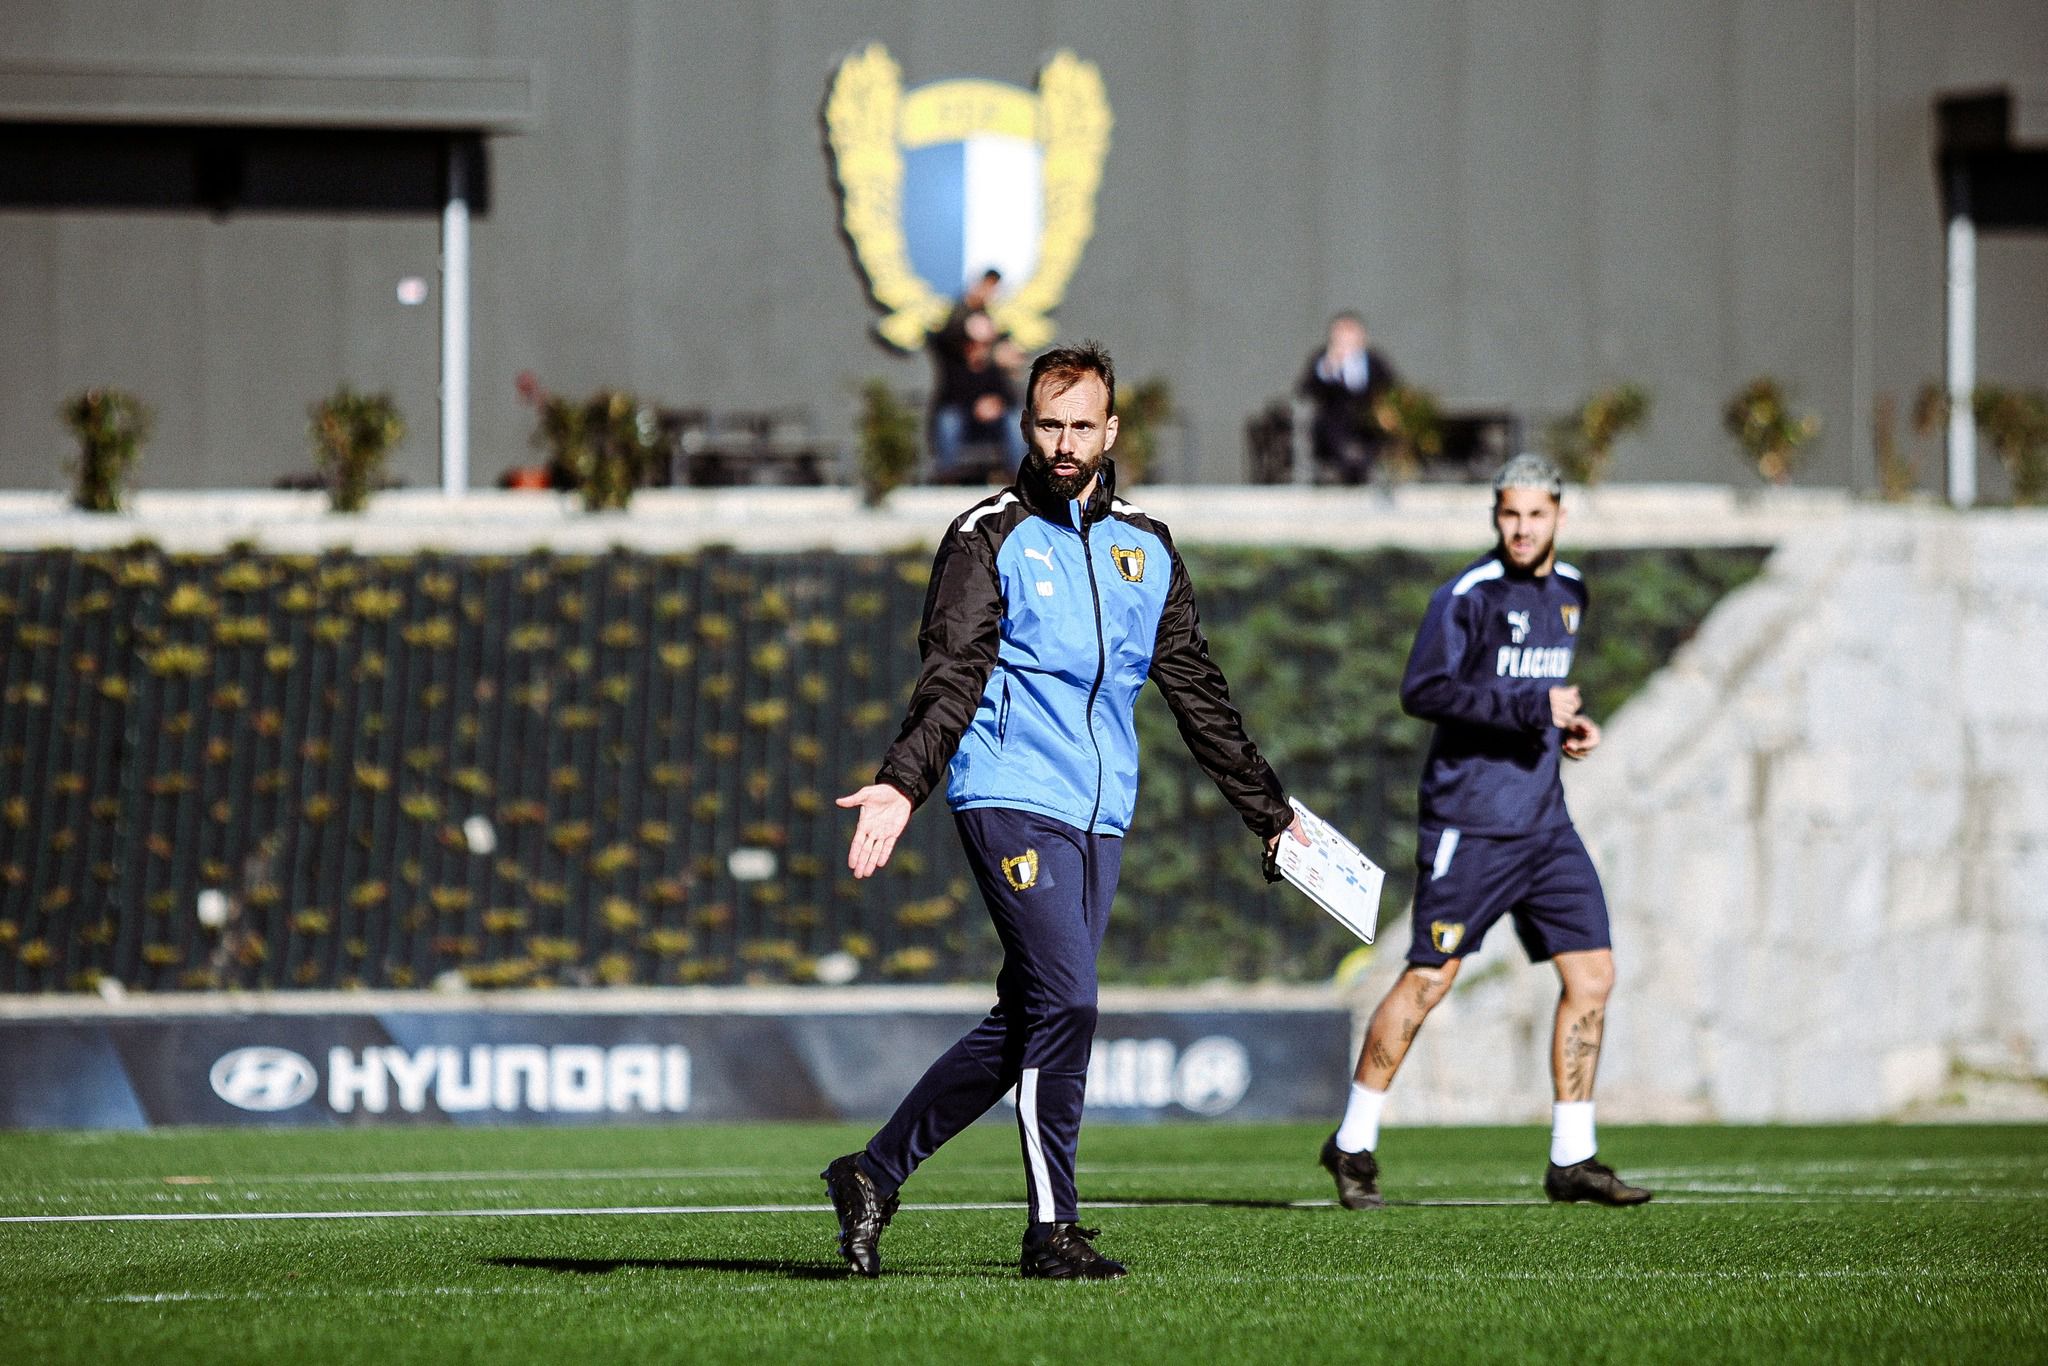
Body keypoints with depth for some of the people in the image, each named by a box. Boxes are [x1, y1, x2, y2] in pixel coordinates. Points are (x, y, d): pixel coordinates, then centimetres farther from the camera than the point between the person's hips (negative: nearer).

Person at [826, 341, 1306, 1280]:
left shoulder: (1146, 550, 16)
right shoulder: (990, 536, 0)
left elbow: (1198, 693, 22)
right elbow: (952, 675, -10)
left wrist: (1270, 811, 22)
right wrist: (904, 783, -25)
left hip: (1100, 815, 6)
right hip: (1011, 799, -6)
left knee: (1025, 1024, 3)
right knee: (1065, 1001, -16)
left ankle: (876, 1174, 15)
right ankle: (1051, 1229, -8)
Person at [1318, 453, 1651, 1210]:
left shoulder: (1569, 591, 13)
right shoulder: (1468, 594, -11)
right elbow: (1421, 690, -20)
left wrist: (1570, 722, 9)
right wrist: (1530, 707, -22)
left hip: (1544, 820, 7)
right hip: (1470, 822, -7)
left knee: (1592, 972, 0)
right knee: (1428, 978, -5)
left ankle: (1570, 1159, 7)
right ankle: (1354, 1144, 9)